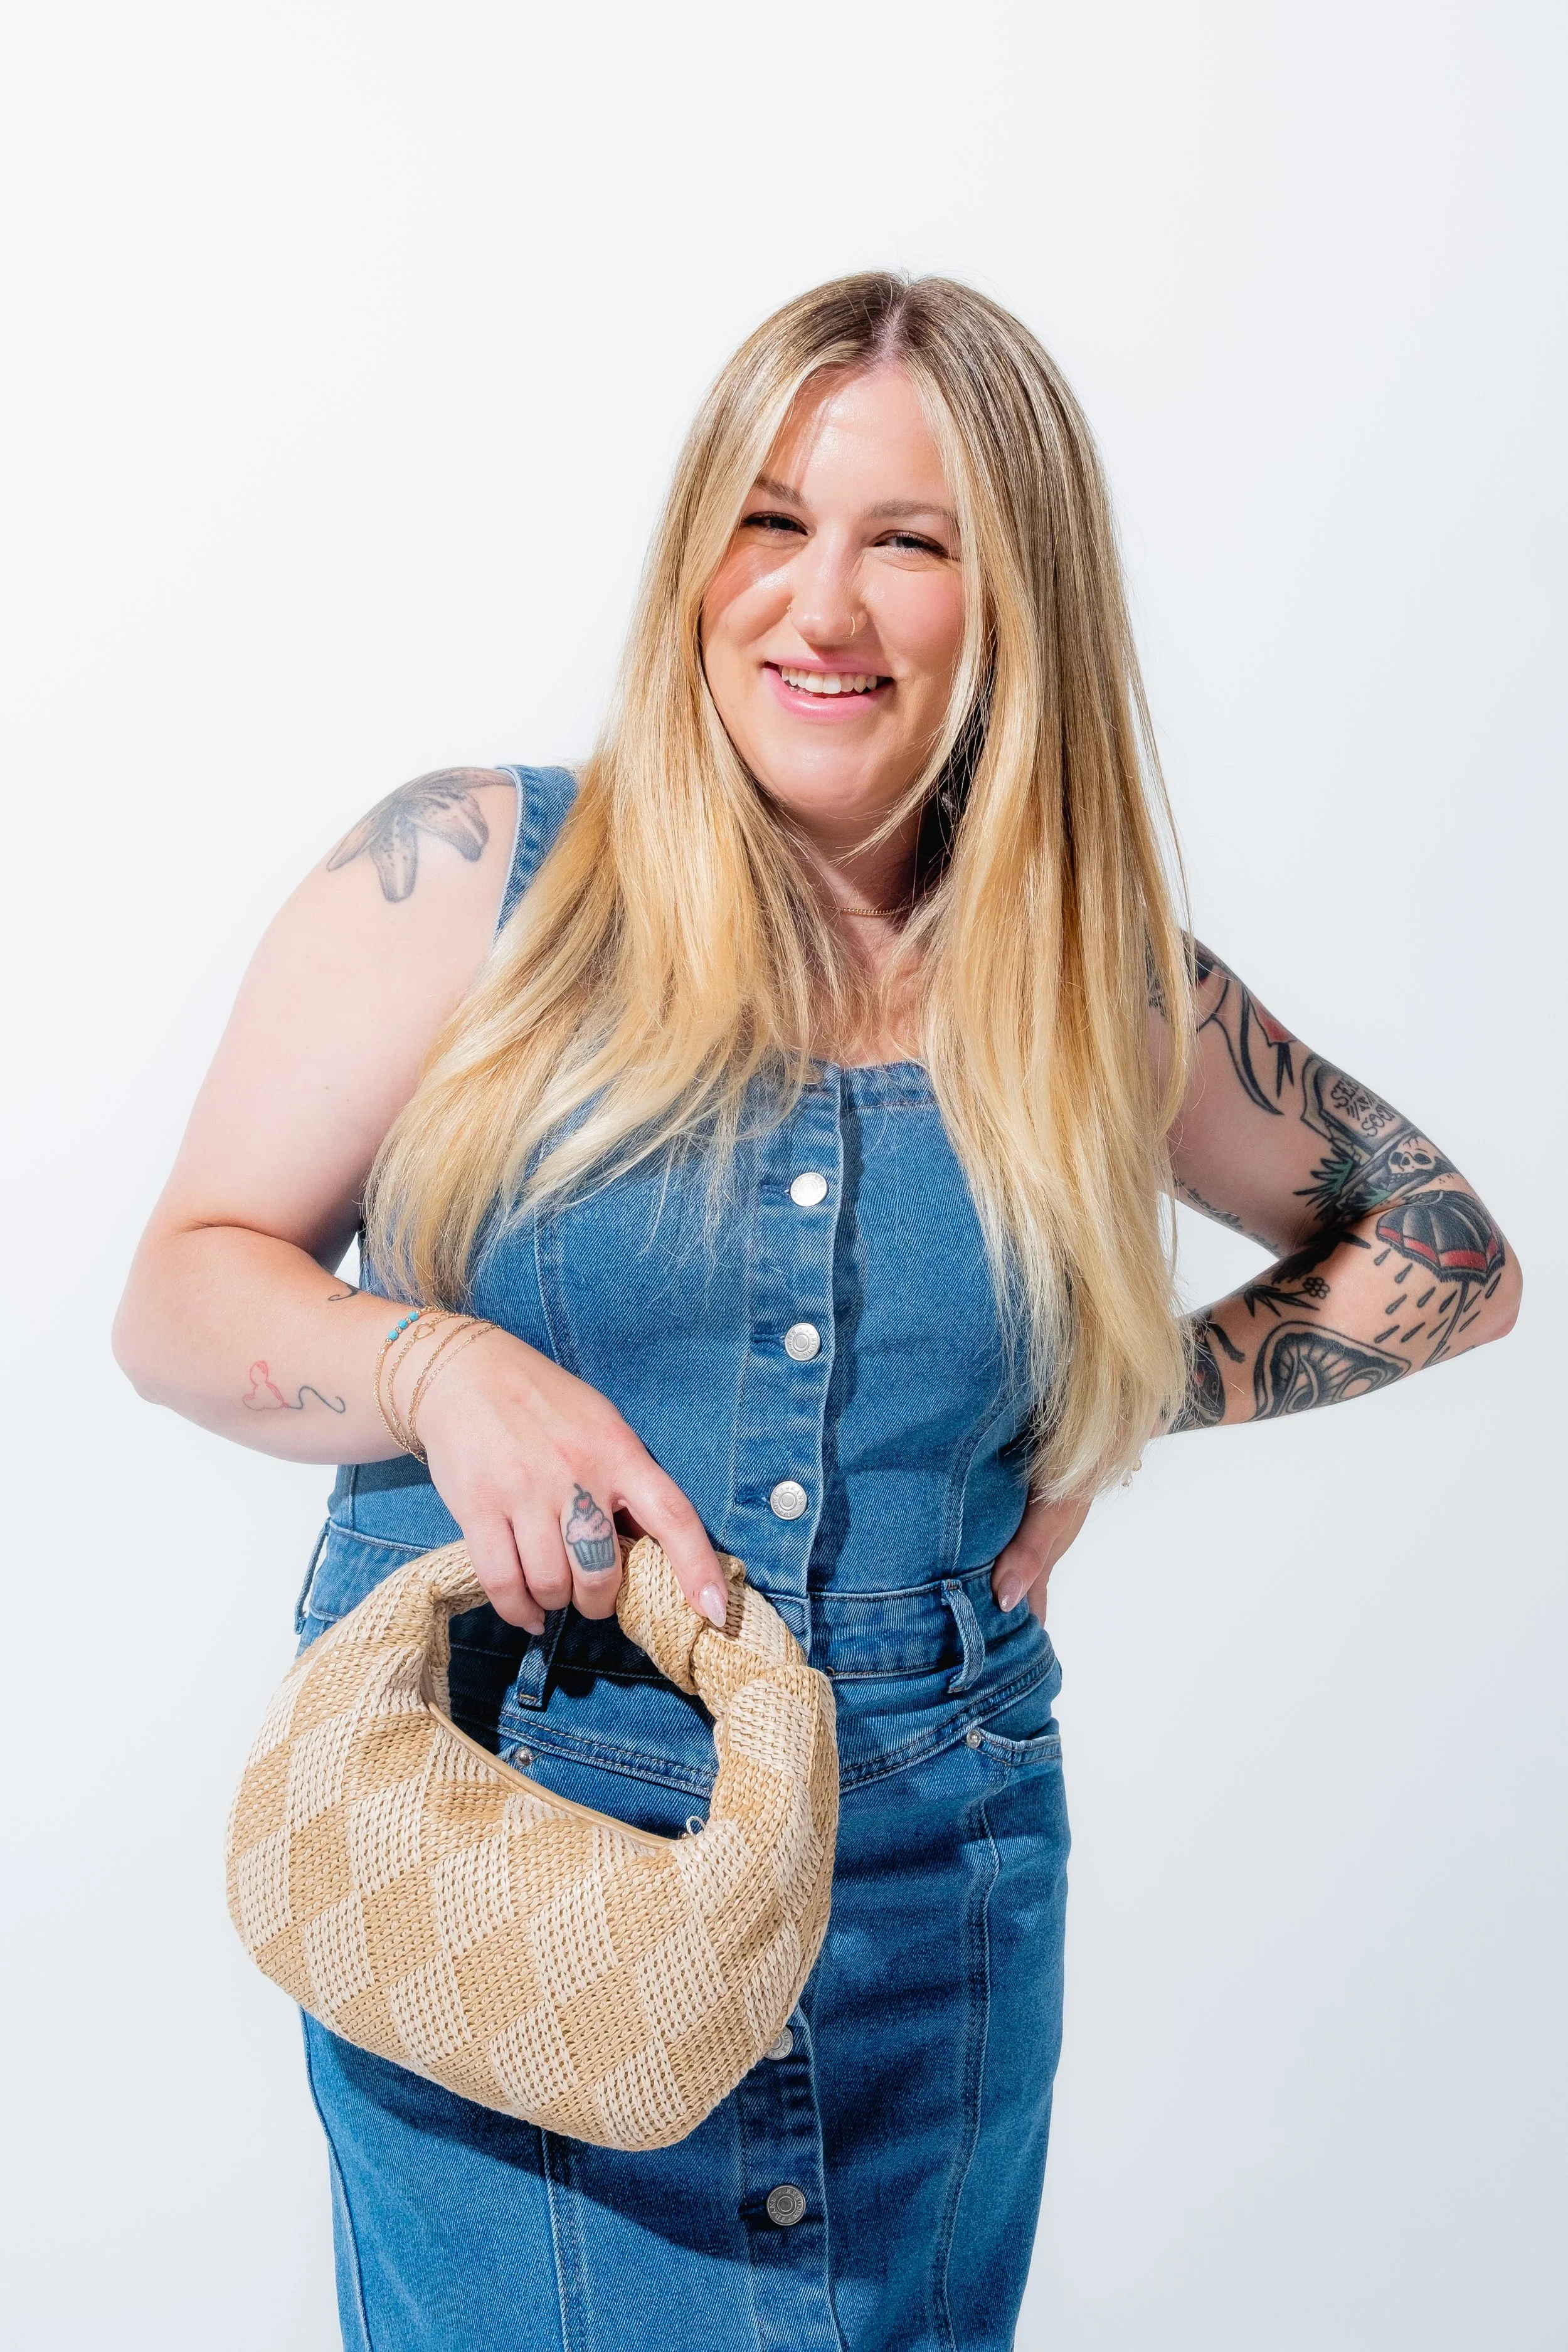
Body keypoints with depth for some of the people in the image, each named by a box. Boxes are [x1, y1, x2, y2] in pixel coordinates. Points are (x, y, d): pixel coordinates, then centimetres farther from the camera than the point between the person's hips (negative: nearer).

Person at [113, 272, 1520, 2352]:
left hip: (931, 1885, 3)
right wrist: (442, 1367, -20)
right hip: (496, 1839, -2)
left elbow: (1453, 1253, 17)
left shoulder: (1106, 990, 4)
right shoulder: (475, 877, -2)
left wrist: (1148, 1397, 2)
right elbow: (182, 1287, 0)